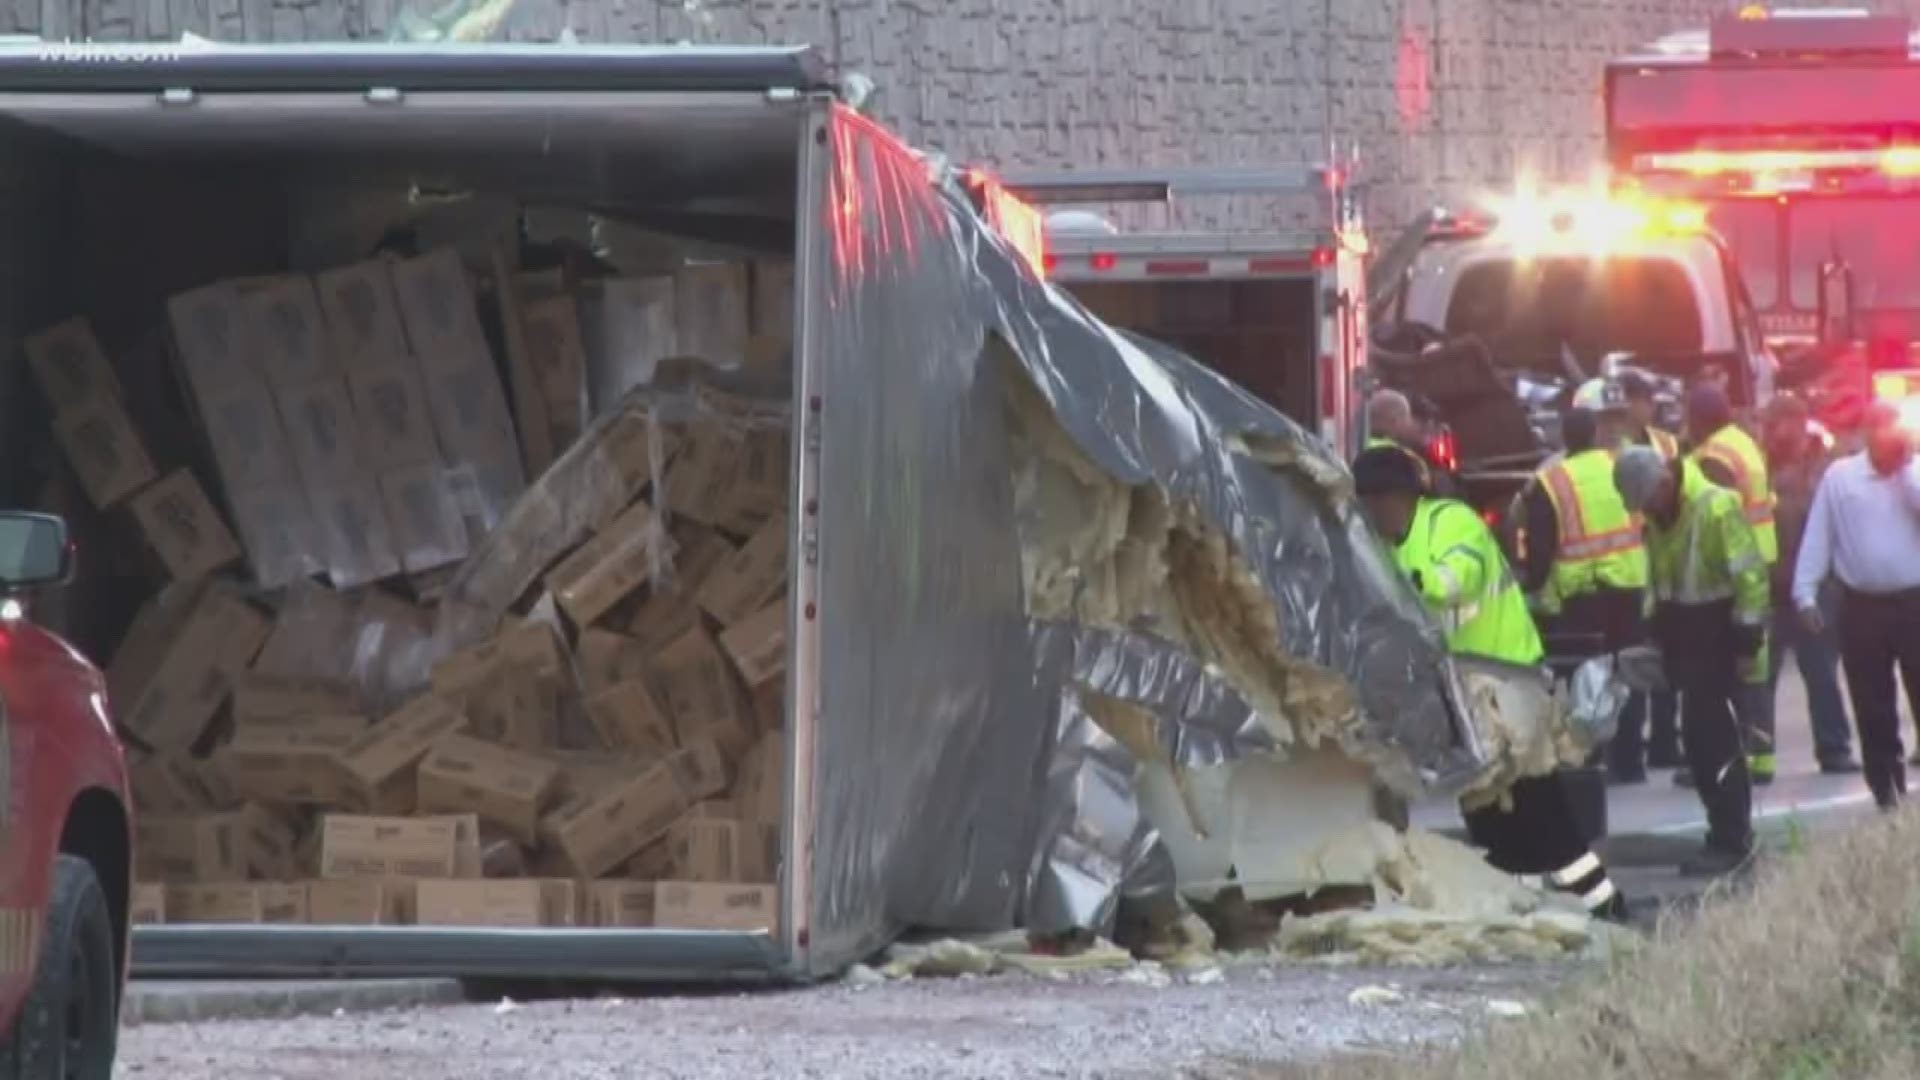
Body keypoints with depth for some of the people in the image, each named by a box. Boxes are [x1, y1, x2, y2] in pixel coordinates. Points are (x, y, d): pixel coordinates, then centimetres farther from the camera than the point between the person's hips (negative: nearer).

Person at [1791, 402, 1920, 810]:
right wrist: (1805, 593, -3)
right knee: (1873, 707, 6)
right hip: (1863, 607, 1)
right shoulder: (1839, 475, 2)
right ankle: (1887, 789, 16)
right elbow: (1818, 536, 1)